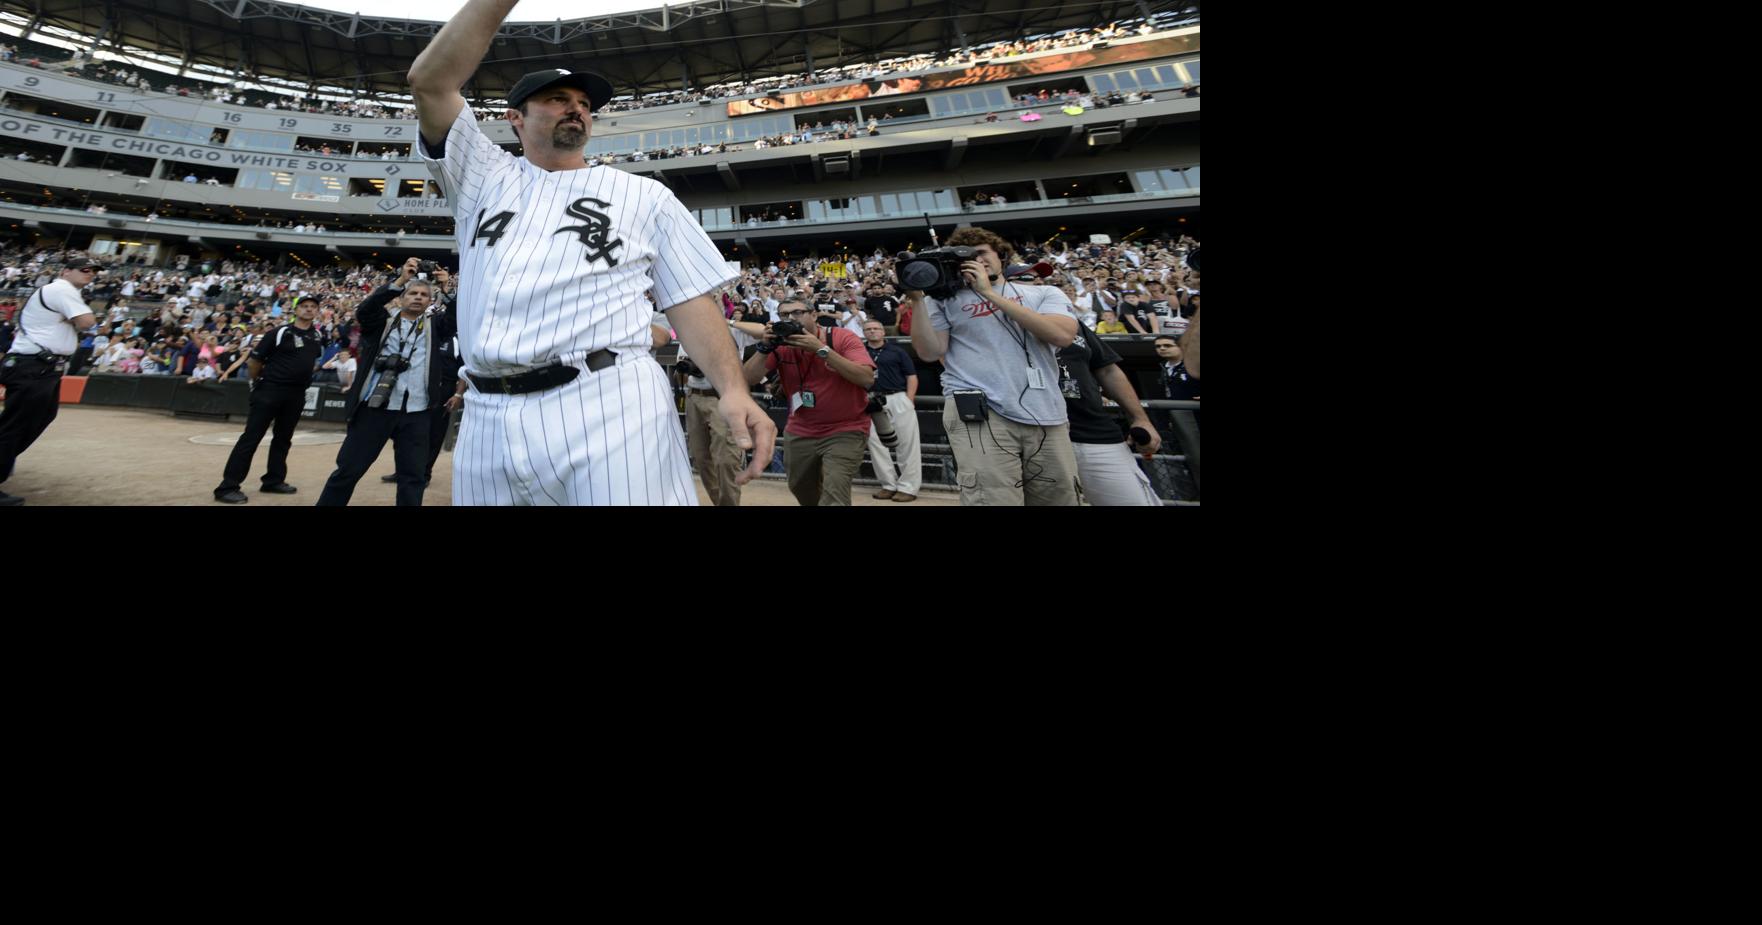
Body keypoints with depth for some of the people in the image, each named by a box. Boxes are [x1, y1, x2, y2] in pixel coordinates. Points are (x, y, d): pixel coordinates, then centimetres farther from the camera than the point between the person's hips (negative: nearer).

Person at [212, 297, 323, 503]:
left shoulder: (317, 337, 11)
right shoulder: (280, 333, -7)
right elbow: (254, 360, -4)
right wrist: (259, 381, 5)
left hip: (297, 394, 6)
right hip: (269, 391, -6)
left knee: (283, 439, 14)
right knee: (251, 438, -7)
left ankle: (274, 480, 26)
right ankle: (227, 487, -6)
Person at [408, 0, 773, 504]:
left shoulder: (645, 195, 15)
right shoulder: (484, 176, 21)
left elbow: (690, 299, 6)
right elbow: (430, 81, 7)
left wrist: (732, 390, -10)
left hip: (610, 408, -2)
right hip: (488, 419, 3)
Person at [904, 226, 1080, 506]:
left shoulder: (1044, 293, 14)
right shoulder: (946, 299, 13)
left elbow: (1063, 334, -6)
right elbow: (930, 352, 4)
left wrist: (990, 294, -4)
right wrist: (916, 299, -4)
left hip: (1046, 418, 3)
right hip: (979, 414, -2)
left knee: (1059, 497, 7)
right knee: (994, 499, -15)